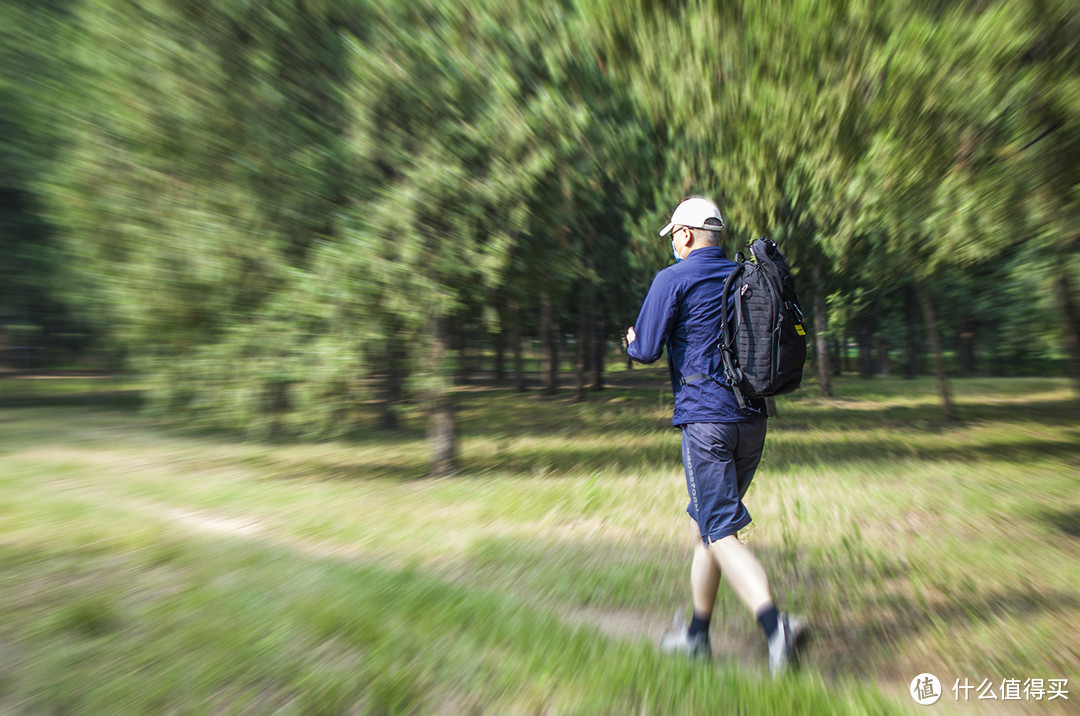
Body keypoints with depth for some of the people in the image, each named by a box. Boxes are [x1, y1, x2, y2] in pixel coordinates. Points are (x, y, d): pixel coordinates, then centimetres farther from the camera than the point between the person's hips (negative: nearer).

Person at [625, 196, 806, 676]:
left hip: (705, 417, -7)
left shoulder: (673, 279, -5)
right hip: (752, 417, 8)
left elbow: (646, 350, -8)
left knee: (721, 533, -4)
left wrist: (631, 342, 15)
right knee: (706, 525, 16)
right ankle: (698, 634, 27)